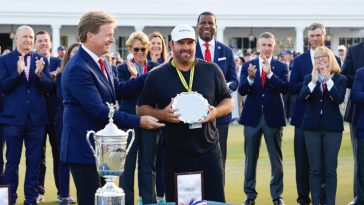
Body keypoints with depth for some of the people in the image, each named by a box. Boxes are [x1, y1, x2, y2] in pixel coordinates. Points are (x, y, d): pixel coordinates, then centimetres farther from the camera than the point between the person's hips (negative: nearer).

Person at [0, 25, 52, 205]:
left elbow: (48, 87, -1)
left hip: (36, 118, 2)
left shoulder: (41, 60, 6)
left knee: (34, 162, 7)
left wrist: (39, 74, -21)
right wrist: (18, 72, -24)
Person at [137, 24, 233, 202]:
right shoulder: (157, 76, 1)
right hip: (175, 154, -1)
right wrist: (162, 114, -14)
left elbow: (228, 102, 10)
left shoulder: (212, 70, 4)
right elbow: (142, 108, 5)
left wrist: (216, 112, -12)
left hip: (209, 151, 1)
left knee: (216, 201, 4)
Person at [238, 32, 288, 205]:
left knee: (276, 158, 4)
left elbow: (285, 88, -13)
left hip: (273, 117, -1)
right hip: (252, 116, 1)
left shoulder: (281, 67, 1)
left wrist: (270, 73, -25)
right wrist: (250, 78, -26)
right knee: (250, 158, 8)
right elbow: (241, 90, -6)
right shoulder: (247, 65, 3)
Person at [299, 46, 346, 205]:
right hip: (312, 126, 1)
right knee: (315, 169, 4)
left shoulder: (340, 79, 1)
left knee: (330, 169, 1)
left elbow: (339, 99, -15)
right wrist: (313, 82, -21)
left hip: (332, 127, -1)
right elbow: (301, 98, -9)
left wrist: (328, 80, -21)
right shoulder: (309, 78, 6)